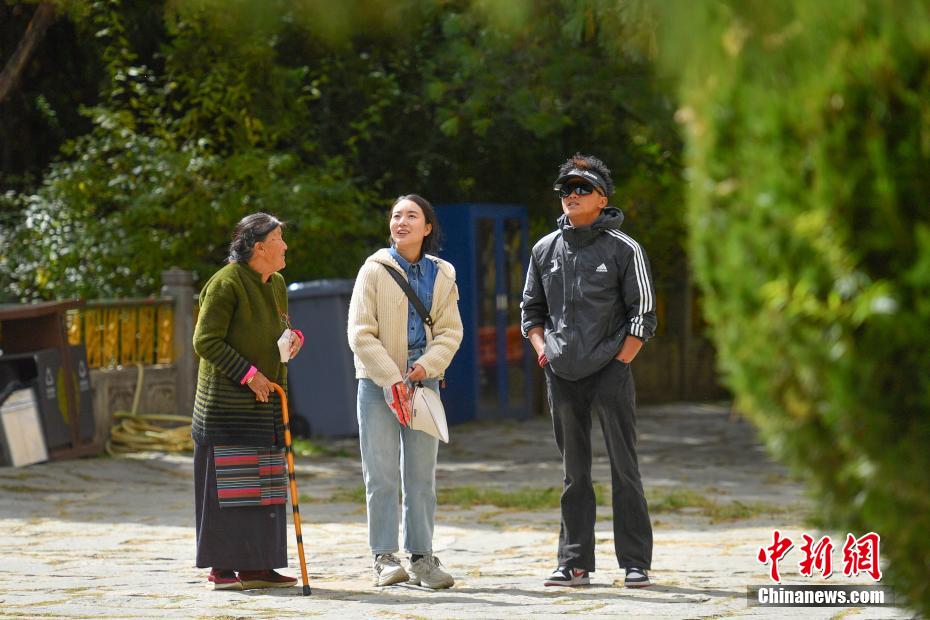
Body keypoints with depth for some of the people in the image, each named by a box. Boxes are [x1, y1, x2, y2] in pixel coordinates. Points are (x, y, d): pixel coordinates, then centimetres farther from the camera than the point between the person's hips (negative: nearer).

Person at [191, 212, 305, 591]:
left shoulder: (276, 285, 14)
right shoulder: (226, 283, -12)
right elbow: (205, 341, -14)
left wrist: (293, 339, 2)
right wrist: (248, 374, -18)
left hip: (265, 402, 8)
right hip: (227, 401, -8)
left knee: (263, 485, 7)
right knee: (227, 484, -7)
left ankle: (255, 566, 11)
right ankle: (221, 567, -4)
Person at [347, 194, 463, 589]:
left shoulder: (442, 275, 6)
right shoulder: (374, 270, -4)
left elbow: (450, 331, 5)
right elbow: (361, 333, -7)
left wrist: (427, 366, -13)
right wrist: (391, 378, -15)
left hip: (422, 380, 3)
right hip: (377, 381, -3)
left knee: (422, 474, 6)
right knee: (382, 474, -4)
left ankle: (422, 557, 11)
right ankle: (384, 558, 0)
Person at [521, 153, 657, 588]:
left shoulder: (623, 249, 0)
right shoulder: (545, 250, 12)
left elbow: (643, 314, -1)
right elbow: (531, 309, 19)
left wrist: (620, 361, -8)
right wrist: (543, 350, 4)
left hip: (610, 371, -4)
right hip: (562, 374, 4)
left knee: (624, 469, -4)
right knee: (574, 474, 8)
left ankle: (635, 563, -1)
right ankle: (574, 564, 11)